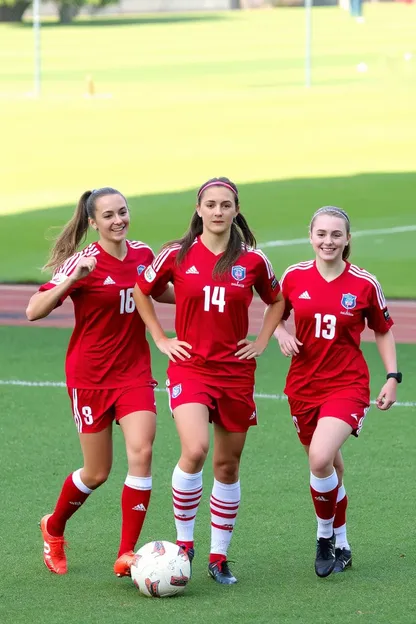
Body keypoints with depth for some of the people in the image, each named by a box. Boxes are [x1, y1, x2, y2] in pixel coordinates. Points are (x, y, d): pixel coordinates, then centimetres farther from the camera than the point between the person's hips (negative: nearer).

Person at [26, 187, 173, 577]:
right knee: (97, 472, 4)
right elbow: (34, 311, -19)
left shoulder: (143, 255, 2)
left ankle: (127, 554, -10)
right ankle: (54, 528, 33)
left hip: (135, 373, 4)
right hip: (90, 376, -4)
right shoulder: (83, 263, -12)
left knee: (141, 453, -15)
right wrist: (72, 279, -32)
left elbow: (160, 293, 24)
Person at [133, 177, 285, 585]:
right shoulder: (177, 256, -3)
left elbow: (276, 300, 19)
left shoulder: (252, 261, 0)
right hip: (189, 366, -2)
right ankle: (183, 541, -7)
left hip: (236, 371, 2)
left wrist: (261, 342, 7)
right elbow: (141, 291, 13)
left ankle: (219, 557, 19)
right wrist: (161, 340, 7)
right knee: (194, 451, -24)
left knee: (227, 465, 7)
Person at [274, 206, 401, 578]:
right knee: (329, 465, 12)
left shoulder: (364, 285, -5)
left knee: (321, 459, -23)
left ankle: (327, 536, 0)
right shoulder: (294, 277, -1)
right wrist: (282, 335, -6)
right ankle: (340, 545, 31)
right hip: (303, 385, 3)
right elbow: (276, 315, 15)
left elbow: (383, 331, 7)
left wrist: (392, 377, 1)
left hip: (347, 385, -3)